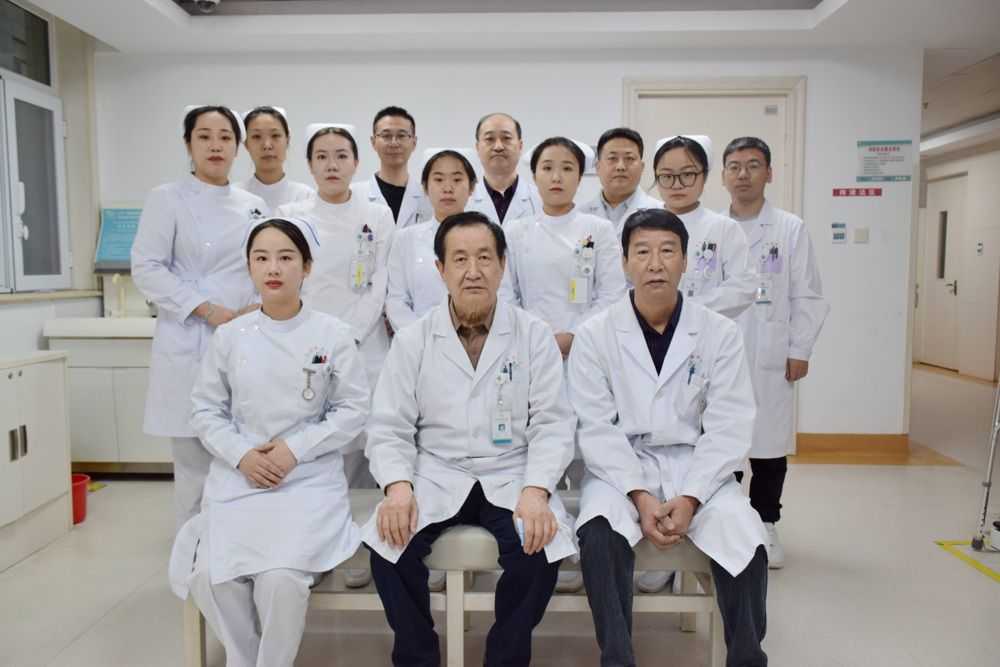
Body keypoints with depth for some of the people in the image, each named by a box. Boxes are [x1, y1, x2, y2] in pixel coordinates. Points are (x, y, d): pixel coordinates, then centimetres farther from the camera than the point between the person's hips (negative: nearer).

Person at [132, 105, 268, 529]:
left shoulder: (254, 206, 13)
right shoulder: (166, 199, 2)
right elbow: (147, 269, -6)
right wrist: (210, 310, -14)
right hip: (190, 346, -3)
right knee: (195, 462, 0)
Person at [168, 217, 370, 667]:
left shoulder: (332, 334, -2)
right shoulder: (229, 336, 4)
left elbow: (353, 409, -2)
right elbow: (206, 411, 8)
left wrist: (296, 450, -11)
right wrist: (241, 456, -9)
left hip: (309, 476, -2)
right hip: (238, 475, 3)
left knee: (281, 578, -24)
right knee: (212, 576, -18)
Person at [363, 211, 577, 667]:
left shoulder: (534, 335, 1)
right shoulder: (412, 340, 3)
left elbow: (552, 425, -3)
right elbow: (389, 428, 0)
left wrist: (535, 492, -20)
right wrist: (398, 486, -20)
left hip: (511, 477, 0)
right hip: (435, 476, 1)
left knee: (540, 546, -27)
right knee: (387, 541, -25)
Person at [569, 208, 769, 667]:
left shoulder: (720, 333, 1)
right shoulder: (594, 335, -2)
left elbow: (728, 429, -4)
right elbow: (595, 428, -7)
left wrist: (689, 498, -16)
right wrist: (639, 494, -18)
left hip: (696, 466, 1)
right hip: (620, 466, -1)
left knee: (745, 539, -24)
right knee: (600, 534, -30)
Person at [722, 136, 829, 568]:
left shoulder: (791, 229, 4)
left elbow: (807, 297, 3)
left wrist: (800, 352, -3)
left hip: (769, 359, 0)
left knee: (769, 445, 7)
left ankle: (765, 526, 23)